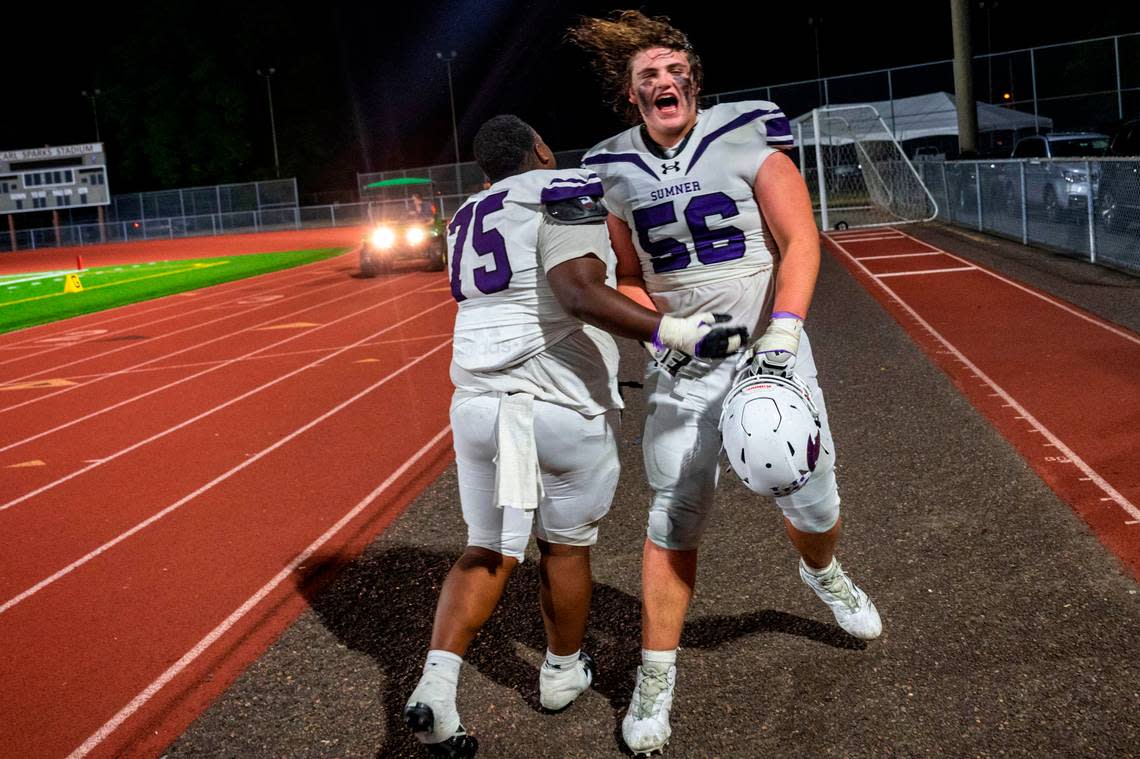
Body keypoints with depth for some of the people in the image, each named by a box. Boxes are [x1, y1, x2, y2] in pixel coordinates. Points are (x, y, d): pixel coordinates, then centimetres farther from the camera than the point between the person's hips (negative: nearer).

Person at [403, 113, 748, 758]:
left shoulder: (468, 219, 16)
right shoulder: (566, 191, -6)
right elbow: (579, 292, -22)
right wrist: (675, 331, -27)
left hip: (480, 400, 6)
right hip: (564, 404, -5)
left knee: (489, 552, 16)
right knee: (566, 545, 16)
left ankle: (437, 682, -1)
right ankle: (562, 671, 35)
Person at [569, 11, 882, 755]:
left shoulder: (747, 140, -7)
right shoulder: (617, 172, 1)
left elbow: (800, 241, -11)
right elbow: (629, 279, 10)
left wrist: (780, 335, -21)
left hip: (770, 349, -1)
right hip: (682, 365, 1)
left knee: (811, 500, 8)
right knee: (673, 521, 0)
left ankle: (823, 572, 45)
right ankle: (657, 675, 14)